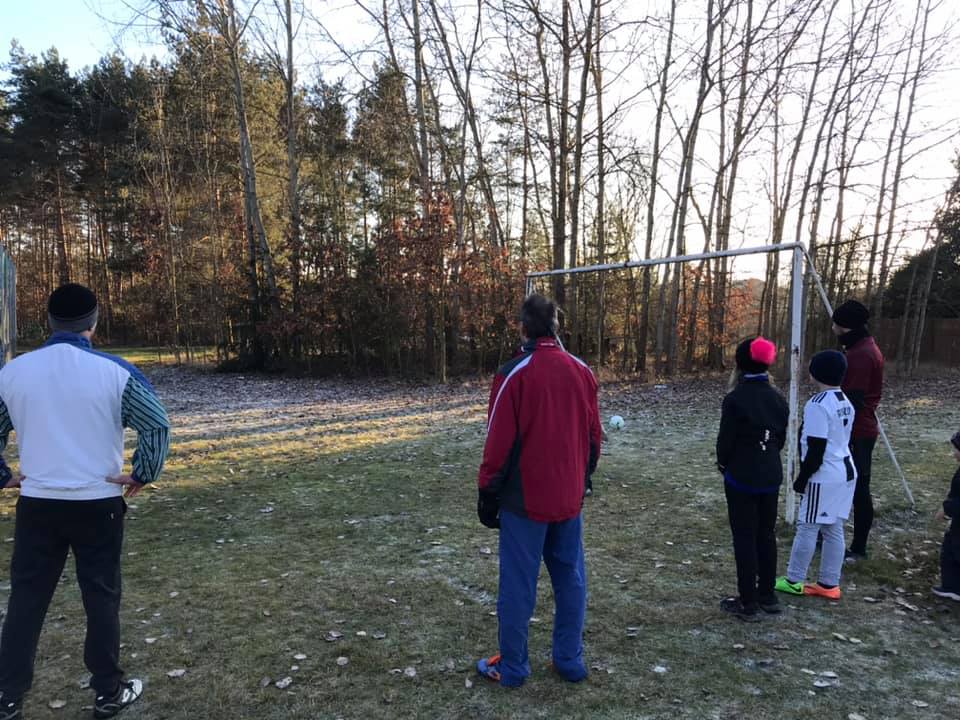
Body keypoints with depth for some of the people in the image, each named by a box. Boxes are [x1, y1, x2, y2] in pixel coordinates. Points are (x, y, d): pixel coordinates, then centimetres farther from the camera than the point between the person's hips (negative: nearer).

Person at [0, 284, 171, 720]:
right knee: (101, 598, 10)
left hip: (37, 504, 3)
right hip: (98, 504, -2)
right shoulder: (114, 372, -10)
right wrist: (143, 475, -3)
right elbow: (157, 426, -14)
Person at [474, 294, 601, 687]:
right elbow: (593, 435, 9)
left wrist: (487, 493, -3)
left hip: (525, 499, -5)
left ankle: (512, 667, 18)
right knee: (570, 580, 15)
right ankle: (570, 660, 26)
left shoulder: (514, 374, -14)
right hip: (569, 497, 5)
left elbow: (500, 442, -13)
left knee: (518, 585, 6)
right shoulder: (582, 371, 2)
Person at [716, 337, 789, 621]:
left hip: (741, 477, -6)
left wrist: (723, 464, 6)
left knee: (744, 538, 3)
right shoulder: (778, 398, 2)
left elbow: (725, 439, -13)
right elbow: (781, 438, 8)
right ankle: (767, 596, 28)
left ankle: (748, 604, 10)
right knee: (766, 534, 17)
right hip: (771, 475, 6)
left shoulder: (735, 399, -18)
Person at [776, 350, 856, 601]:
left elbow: (815, 449, -21)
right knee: (834, 529, 13)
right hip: (845, 472, 9)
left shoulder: (818, 405, -20)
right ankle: (829, 584, 21)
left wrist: (802, 478, -11)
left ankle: (794, 581, 13)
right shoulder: (845, 402, 10)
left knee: (807, 528, 2)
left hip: (824, 477, -9)